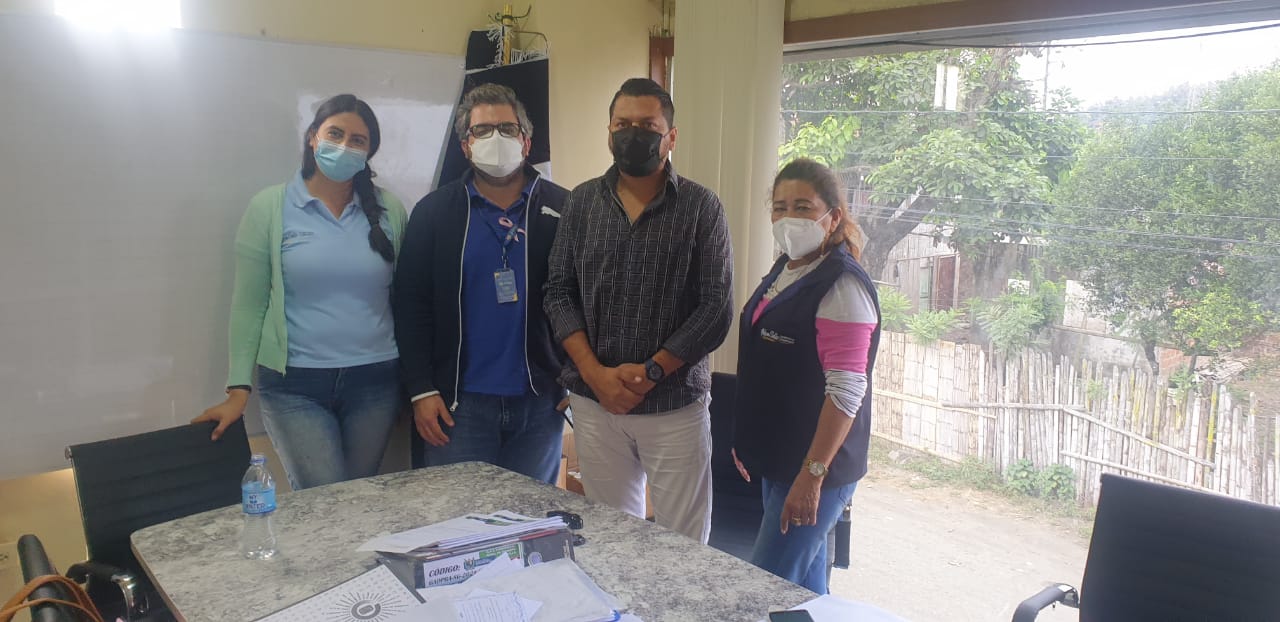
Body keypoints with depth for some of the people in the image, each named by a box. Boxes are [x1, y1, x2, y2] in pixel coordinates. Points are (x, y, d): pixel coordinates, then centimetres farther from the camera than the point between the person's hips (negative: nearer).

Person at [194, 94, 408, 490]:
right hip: (295, 385, -2)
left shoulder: (389, 210, 5)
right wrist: (238, 390, -5)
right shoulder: (270, 207, 0)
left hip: (374, 384, 2)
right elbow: (248, 305, 0)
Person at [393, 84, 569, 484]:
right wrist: (421, 390, -5)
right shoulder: (434, 212, 3)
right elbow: (411, 306, 1)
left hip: (540, 402, 1)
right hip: (459, 403, 0)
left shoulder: (563, 210, 2)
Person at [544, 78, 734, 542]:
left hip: (676, 404, -2)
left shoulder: (701, 208, -1)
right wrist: (595, 373, -8)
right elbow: (559, 292, 5)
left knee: (684, 545, 3)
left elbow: (715, 307, -6)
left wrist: (651, 372, -12)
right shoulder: (581, 202, 8)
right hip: (594, 401, 2)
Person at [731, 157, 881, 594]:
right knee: (806, 583, 18)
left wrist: (813, 474, -23)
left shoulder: (842, 286, -18)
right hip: (776, 460, 9)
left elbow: (846, 390, -22)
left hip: (815, 466, -9)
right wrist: (748, 443, 21)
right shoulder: (784, 271, 10)